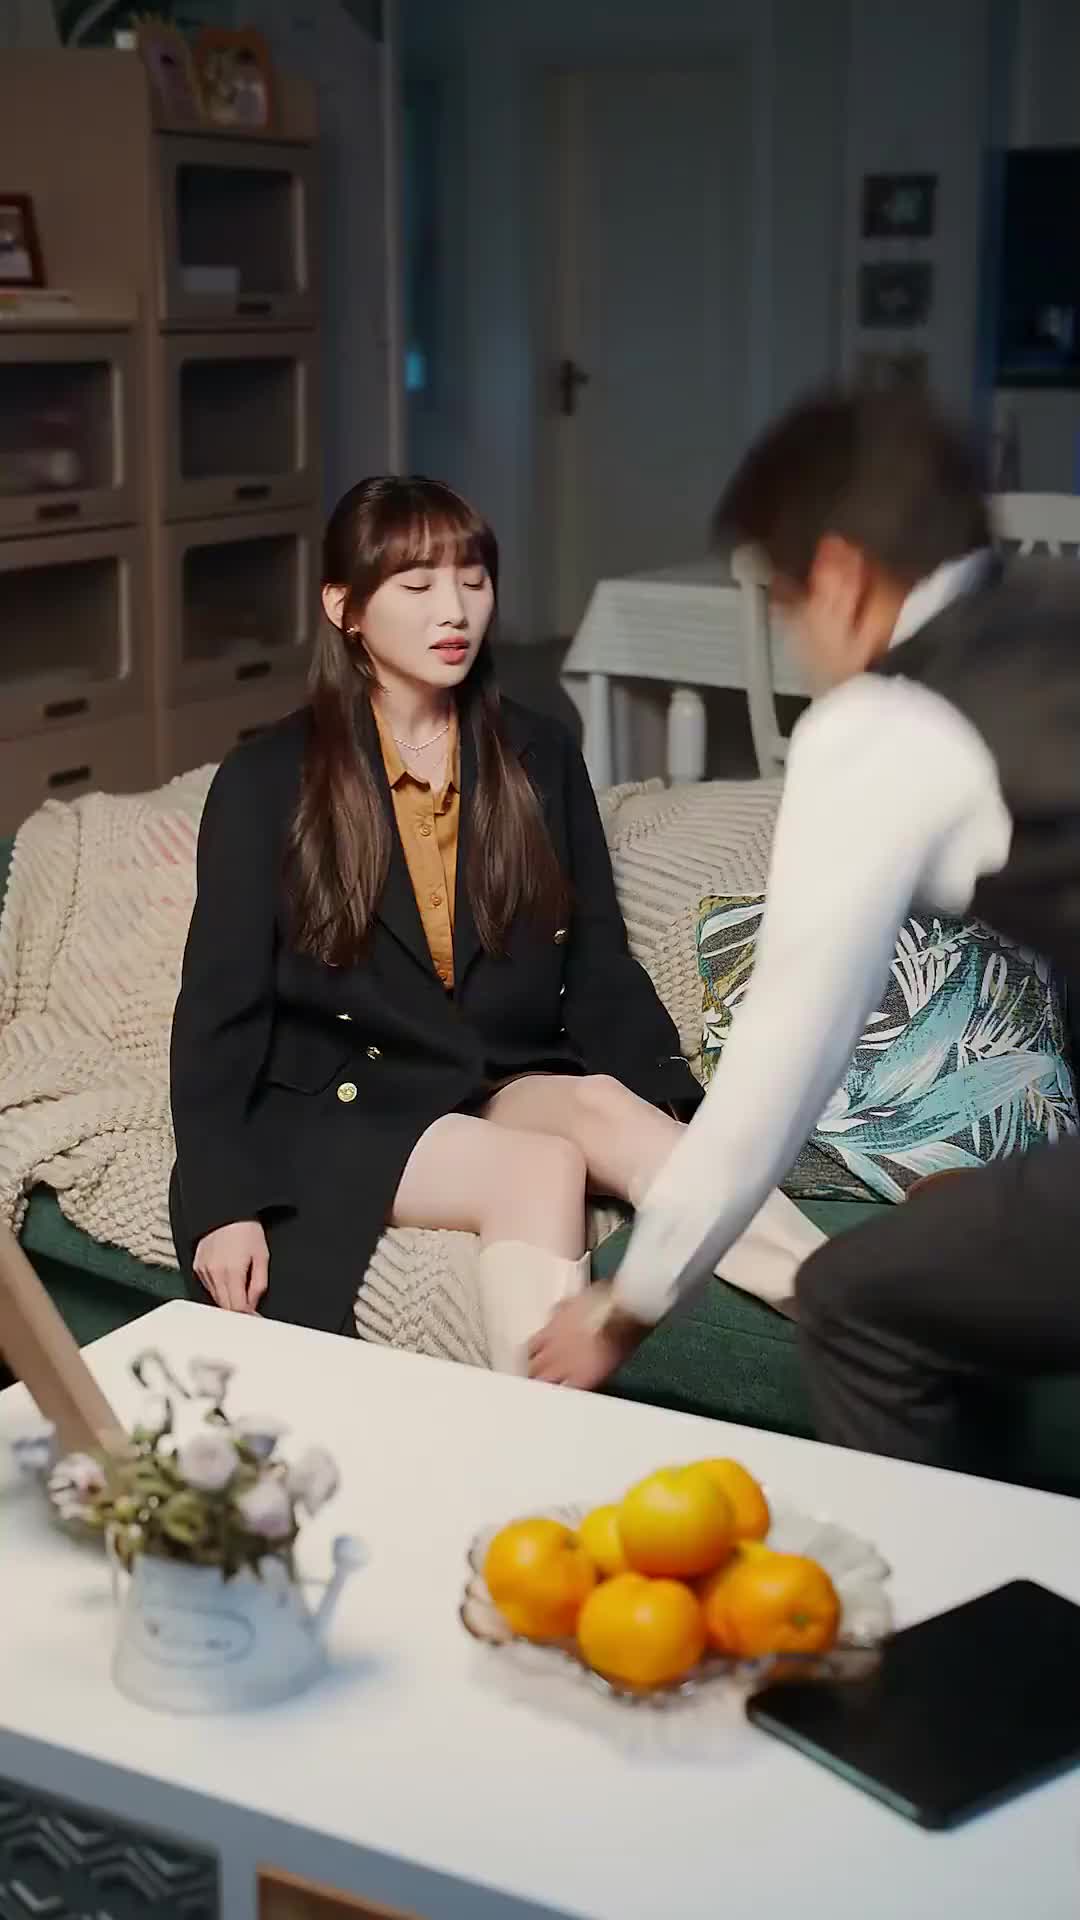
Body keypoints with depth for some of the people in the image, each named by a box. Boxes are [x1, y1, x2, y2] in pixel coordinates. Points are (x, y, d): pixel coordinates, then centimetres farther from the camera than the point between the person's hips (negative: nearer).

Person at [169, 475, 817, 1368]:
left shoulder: (539, 757, 9)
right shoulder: (267, 782, -2)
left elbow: (601, 967, 7)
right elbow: (221, 1005, -4)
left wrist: (671, 1114, -9)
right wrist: (225, 1200, -15)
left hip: (513, 1083, 3)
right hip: (341, 1109, -3)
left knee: (606, 1104, -31)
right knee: (543, 1169, -31)